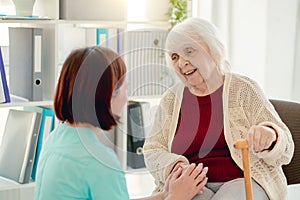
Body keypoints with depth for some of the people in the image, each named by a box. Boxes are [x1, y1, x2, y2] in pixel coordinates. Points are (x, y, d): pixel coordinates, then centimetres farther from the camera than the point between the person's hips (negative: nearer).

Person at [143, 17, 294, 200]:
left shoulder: (243, 89, 3)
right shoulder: (171, 99, 11)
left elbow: (285, 150, 1)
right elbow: (152, 152, 11)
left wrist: (269, 135, -23)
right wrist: (175, 166, -11)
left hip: (244, 182, -1)